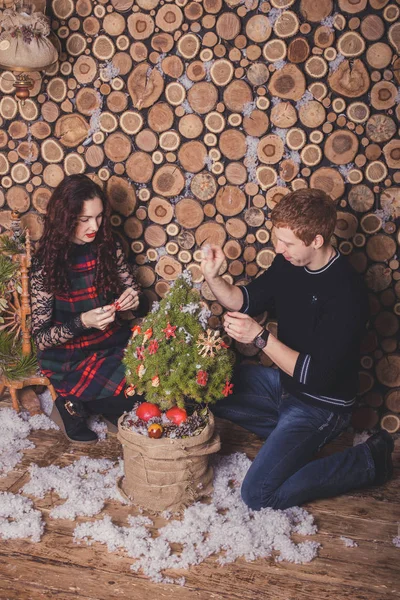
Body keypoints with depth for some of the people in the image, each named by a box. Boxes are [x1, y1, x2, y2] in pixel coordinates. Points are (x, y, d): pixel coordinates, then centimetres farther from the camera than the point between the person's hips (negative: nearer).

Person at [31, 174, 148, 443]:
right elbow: (40, 338, -12)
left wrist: (136, 300, -18)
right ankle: (74, 405, 4)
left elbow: (138, 299, 6)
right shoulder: (47, 263, -14)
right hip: (71, 360, -5)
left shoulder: (109, 246, -3)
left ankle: (84, 404, 3)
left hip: (115, 343, 5)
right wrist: (82, 322, -29)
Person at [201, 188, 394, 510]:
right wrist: (213, 277, -13)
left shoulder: (346, 293, -29)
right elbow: (246, 300, 6)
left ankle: (369, 460, 0)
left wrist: (260, 337, -31)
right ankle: (292, 437, 9)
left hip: (320, 403, -8)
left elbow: (315, 375, -28)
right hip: (283, 381, 8)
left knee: (259, 495, -15)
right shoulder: (289, 264, -6)